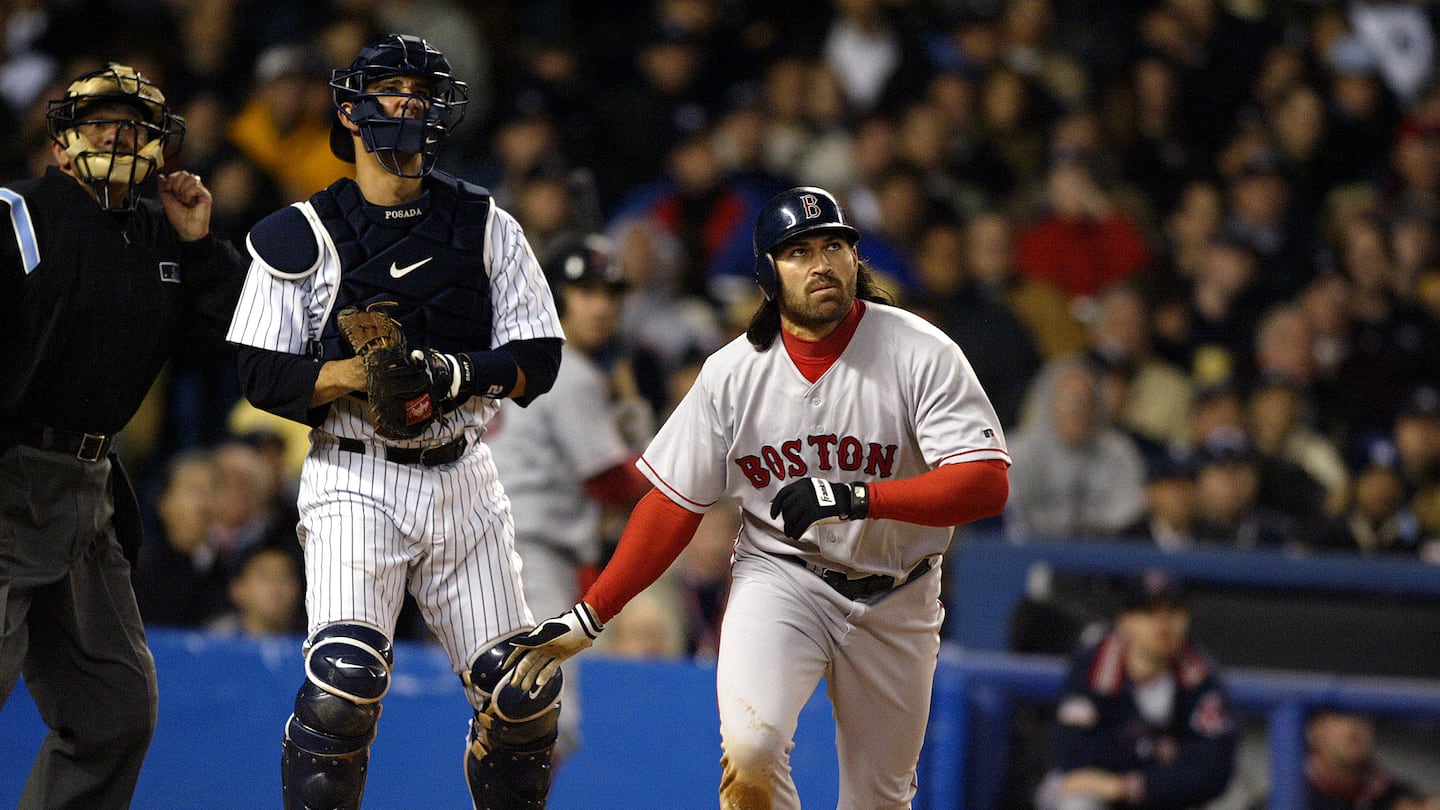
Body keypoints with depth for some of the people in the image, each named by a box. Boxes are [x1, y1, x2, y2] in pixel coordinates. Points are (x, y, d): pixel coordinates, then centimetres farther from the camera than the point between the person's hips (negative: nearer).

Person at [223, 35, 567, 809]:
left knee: (522, 692, 2)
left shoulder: (485, 226, 8)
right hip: (355, 479, -4)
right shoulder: (303, 237, -1)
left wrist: (461, 374, -16)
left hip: (460, 477, 4)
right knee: (343, 679, -21)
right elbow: (264, 377, -5)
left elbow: (538, 360, 4)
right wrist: (367, 372, -21)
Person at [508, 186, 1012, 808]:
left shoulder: (923, 354, -13)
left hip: (896, 596, 0)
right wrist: (590, 616, -7)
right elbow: (674, 502, -1)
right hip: (778, 577, 0)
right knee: (749, 746, -26)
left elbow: (988, 484, -22)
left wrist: (858, 497, -34)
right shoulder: (733, 372, -6)